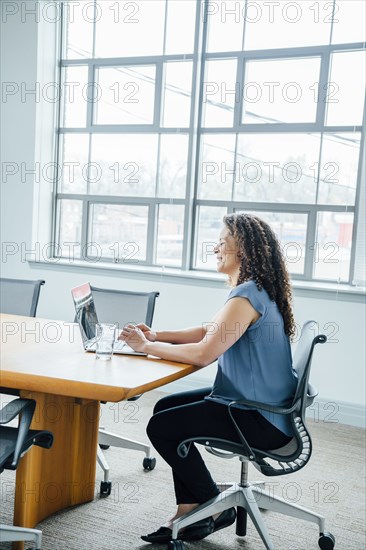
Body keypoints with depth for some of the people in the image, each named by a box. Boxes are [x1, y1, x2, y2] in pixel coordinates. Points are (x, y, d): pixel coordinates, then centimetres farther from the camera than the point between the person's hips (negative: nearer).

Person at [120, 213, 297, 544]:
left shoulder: (247, 296, -22)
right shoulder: (255, 290, 10)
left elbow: (203, 354, -27)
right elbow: (208, 332, 15)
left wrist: (146, 347, -14)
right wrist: (157, 336, 3)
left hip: (260, 419, -11)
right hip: (259, 403, 11)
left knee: (161, 427, -6)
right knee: (166, 407, 13)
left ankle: (217, 510, 11)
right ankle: (190, 512, 14)